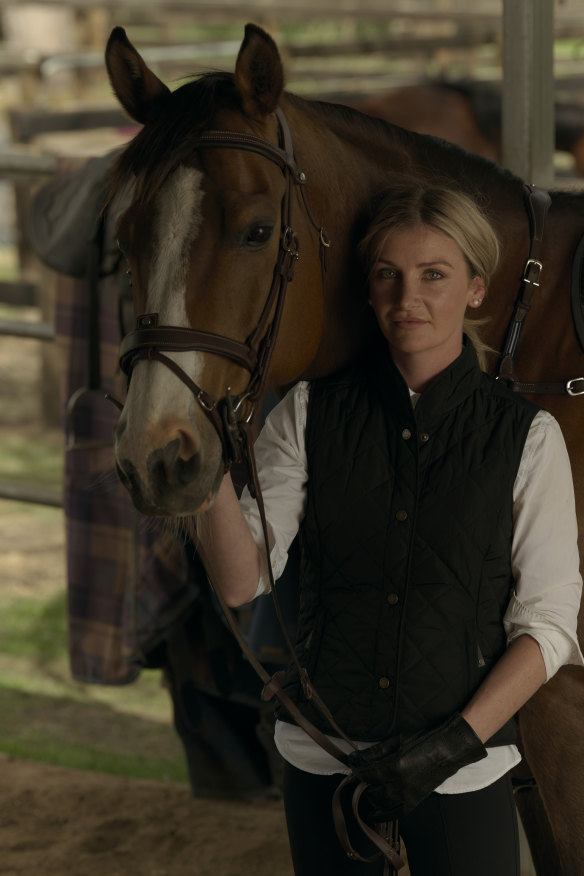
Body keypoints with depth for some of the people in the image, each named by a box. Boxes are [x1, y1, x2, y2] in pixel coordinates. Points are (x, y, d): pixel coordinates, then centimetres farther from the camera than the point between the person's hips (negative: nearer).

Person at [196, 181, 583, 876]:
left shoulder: (526, 435, -3)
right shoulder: (310, 412, 0)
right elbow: (241, 580, -8)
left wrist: (456, 741, -15)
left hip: (463, 768, -1)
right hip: (320, 759, 2)